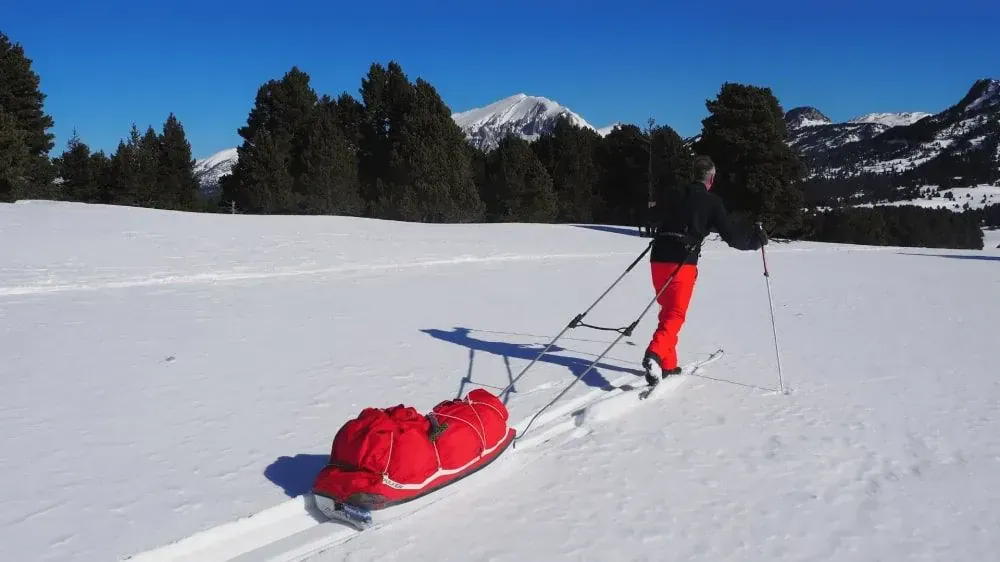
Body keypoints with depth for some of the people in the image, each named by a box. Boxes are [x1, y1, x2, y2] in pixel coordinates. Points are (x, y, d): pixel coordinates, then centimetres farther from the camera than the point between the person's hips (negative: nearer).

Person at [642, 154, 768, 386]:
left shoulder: (672, 195, 12)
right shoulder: (711, 201, -1)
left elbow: (654, 217, 29)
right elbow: (731, 234, -3)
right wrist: (755, 239, 14)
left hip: (658, 258, 5)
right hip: (682, 263, -5)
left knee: (668, 311, 17)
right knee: (675, 314, -5)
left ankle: (668, 365, 20)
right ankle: (655, 354, -30)